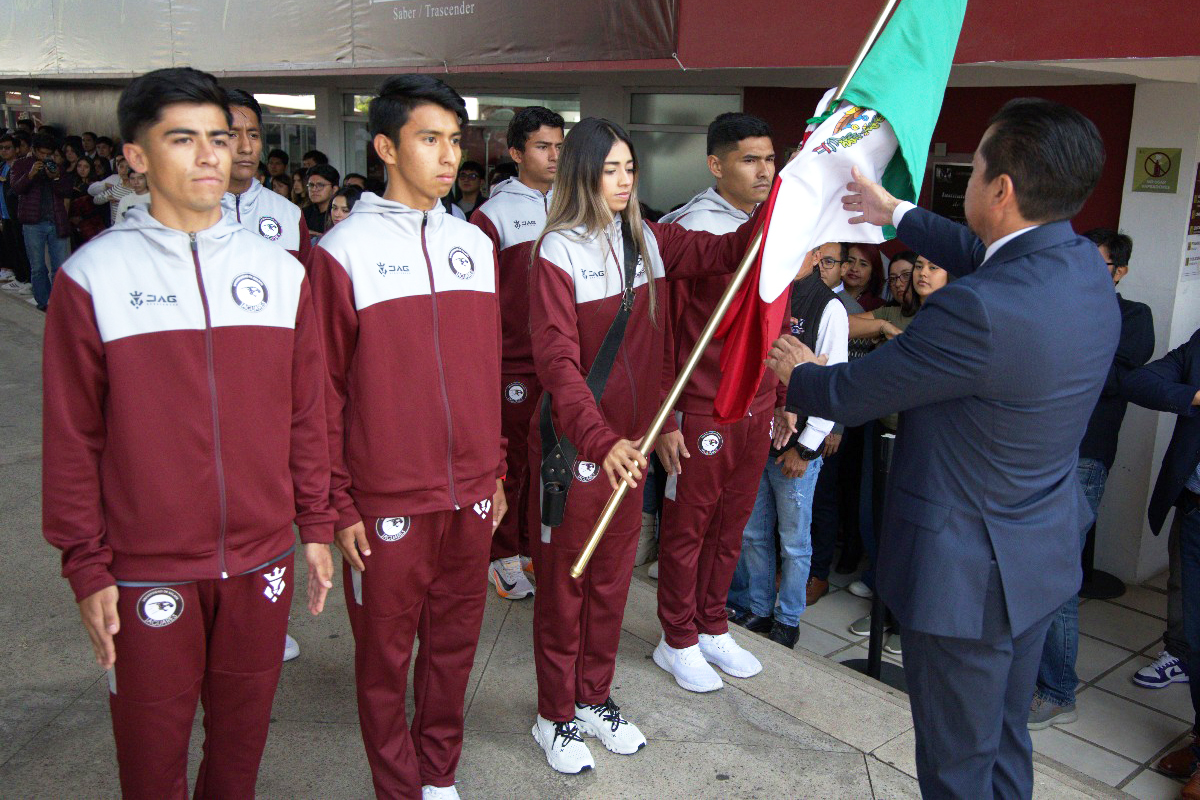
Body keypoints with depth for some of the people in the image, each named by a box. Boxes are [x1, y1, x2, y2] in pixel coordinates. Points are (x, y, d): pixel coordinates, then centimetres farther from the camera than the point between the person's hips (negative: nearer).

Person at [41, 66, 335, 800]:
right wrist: (87, 565, -4)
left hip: (263, 560, 3)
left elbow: (307, 414, 6)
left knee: (242, 736, 18)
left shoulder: (280, 272, 2)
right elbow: (72, 437, -4)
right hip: (146, 570, -2)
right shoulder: (94, 276, -6)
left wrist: (316, 524, 7)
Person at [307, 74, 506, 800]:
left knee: (454, 643, 16)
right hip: (387, 503, -4)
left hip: (470, 495, 5)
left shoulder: (475, 243, 8)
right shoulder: (344, 250, -7)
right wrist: (338, 504, -7)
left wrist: (495, 471, 13)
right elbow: (324, 390, -7)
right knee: (385, 654, 10)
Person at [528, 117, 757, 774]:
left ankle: (595, 698, 36)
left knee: (614, 574, 17)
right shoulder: (559, 251, -14)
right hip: (577, 444, -6)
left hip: (631, 437, 6)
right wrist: (600, 439, -35)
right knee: (564, 580, 8)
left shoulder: (648, 240, 6)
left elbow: (723, 252, 6)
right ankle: (555, 717, 26)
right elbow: (557, 360, -22)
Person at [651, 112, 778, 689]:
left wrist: (783, 399, 16)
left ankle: (713, 628, 33)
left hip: (757, 409, 6)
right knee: (687, 527, 7)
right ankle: (678, 641, 24)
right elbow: (661, 330, -12)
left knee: (732, 523, 16)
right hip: (701, 411, -6)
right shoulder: (687, 230, -12)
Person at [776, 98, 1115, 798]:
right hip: (1044, 555, 9)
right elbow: (983, 255, 18)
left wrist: (797, 372, 3)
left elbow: (847, 394, -20)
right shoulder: (1086, 267, -4)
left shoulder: (980, 309, -32)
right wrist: (897, 213, 29)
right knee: (1006, 741, 26)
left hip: (969, 573, -8)